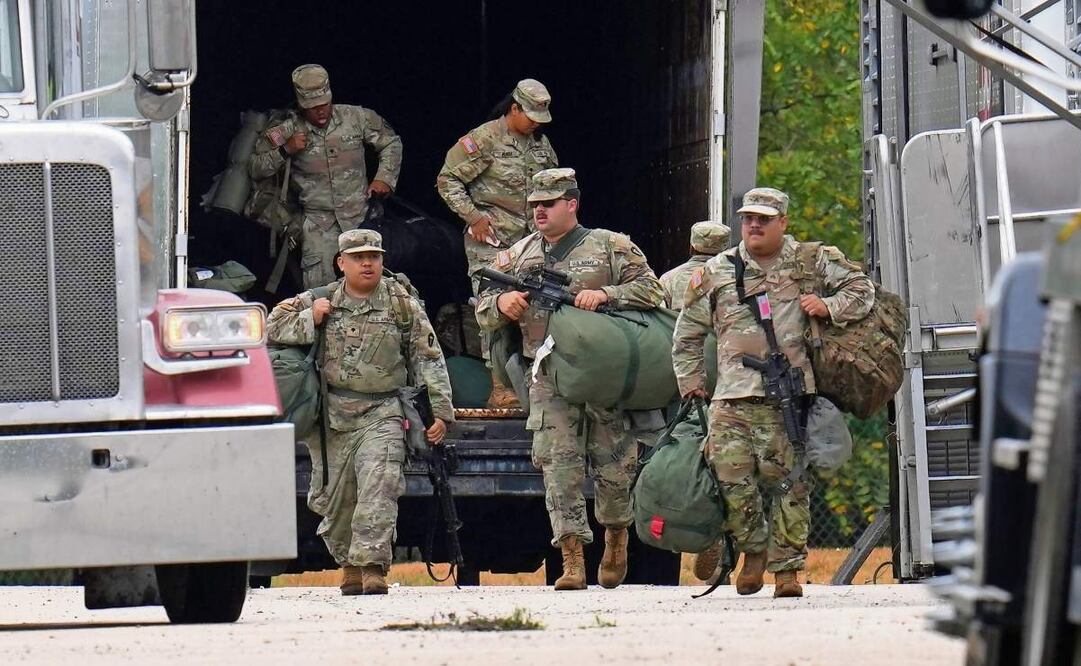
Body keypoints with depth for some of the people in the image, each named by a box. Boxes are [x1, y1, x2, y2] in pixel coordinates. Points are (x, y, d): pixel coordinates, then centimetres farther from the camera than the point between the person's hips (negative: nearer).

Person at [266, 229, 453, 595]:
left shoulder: (401, 303, 4)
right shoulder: (322, 301, 9)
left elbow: (428, 359, 6)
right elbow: (273, 328, 11)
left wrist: (440, 411, 0)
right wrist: (310, 319, -7)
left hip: (381, 414, -3)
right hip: (331, 414, 3)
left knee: (378, 486, -20)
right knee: (332, 495, 6)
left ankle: (372, 565, -24)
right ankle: (348, 564, 24)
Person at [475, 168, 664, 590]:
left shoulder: (611, 247, 4)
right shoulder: (518, 256, 13)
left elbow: (649, 289, -3)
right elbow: (483, 313, 15)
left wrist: (605, 295, -17)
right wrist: (502, 304, -9)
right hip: (550, 378, 2)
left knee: (613, 464, 5)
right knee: (558, 462, -10)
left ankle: (616, 538, 31)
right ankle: (572, 559, -14)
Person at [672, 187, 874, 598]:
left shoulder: (812, 263, 11)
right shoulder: (715, 274, 15)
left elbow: (862, 289, 16)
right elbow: (687, 334, 22)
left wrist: (829, 307, -1)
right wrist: (691, 382, 15)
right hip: (732, 397, 2)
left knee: (787, 482, -3)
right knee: (730, 477, -7)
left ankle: (787, 567, 4)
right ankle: (753, 550, 16)